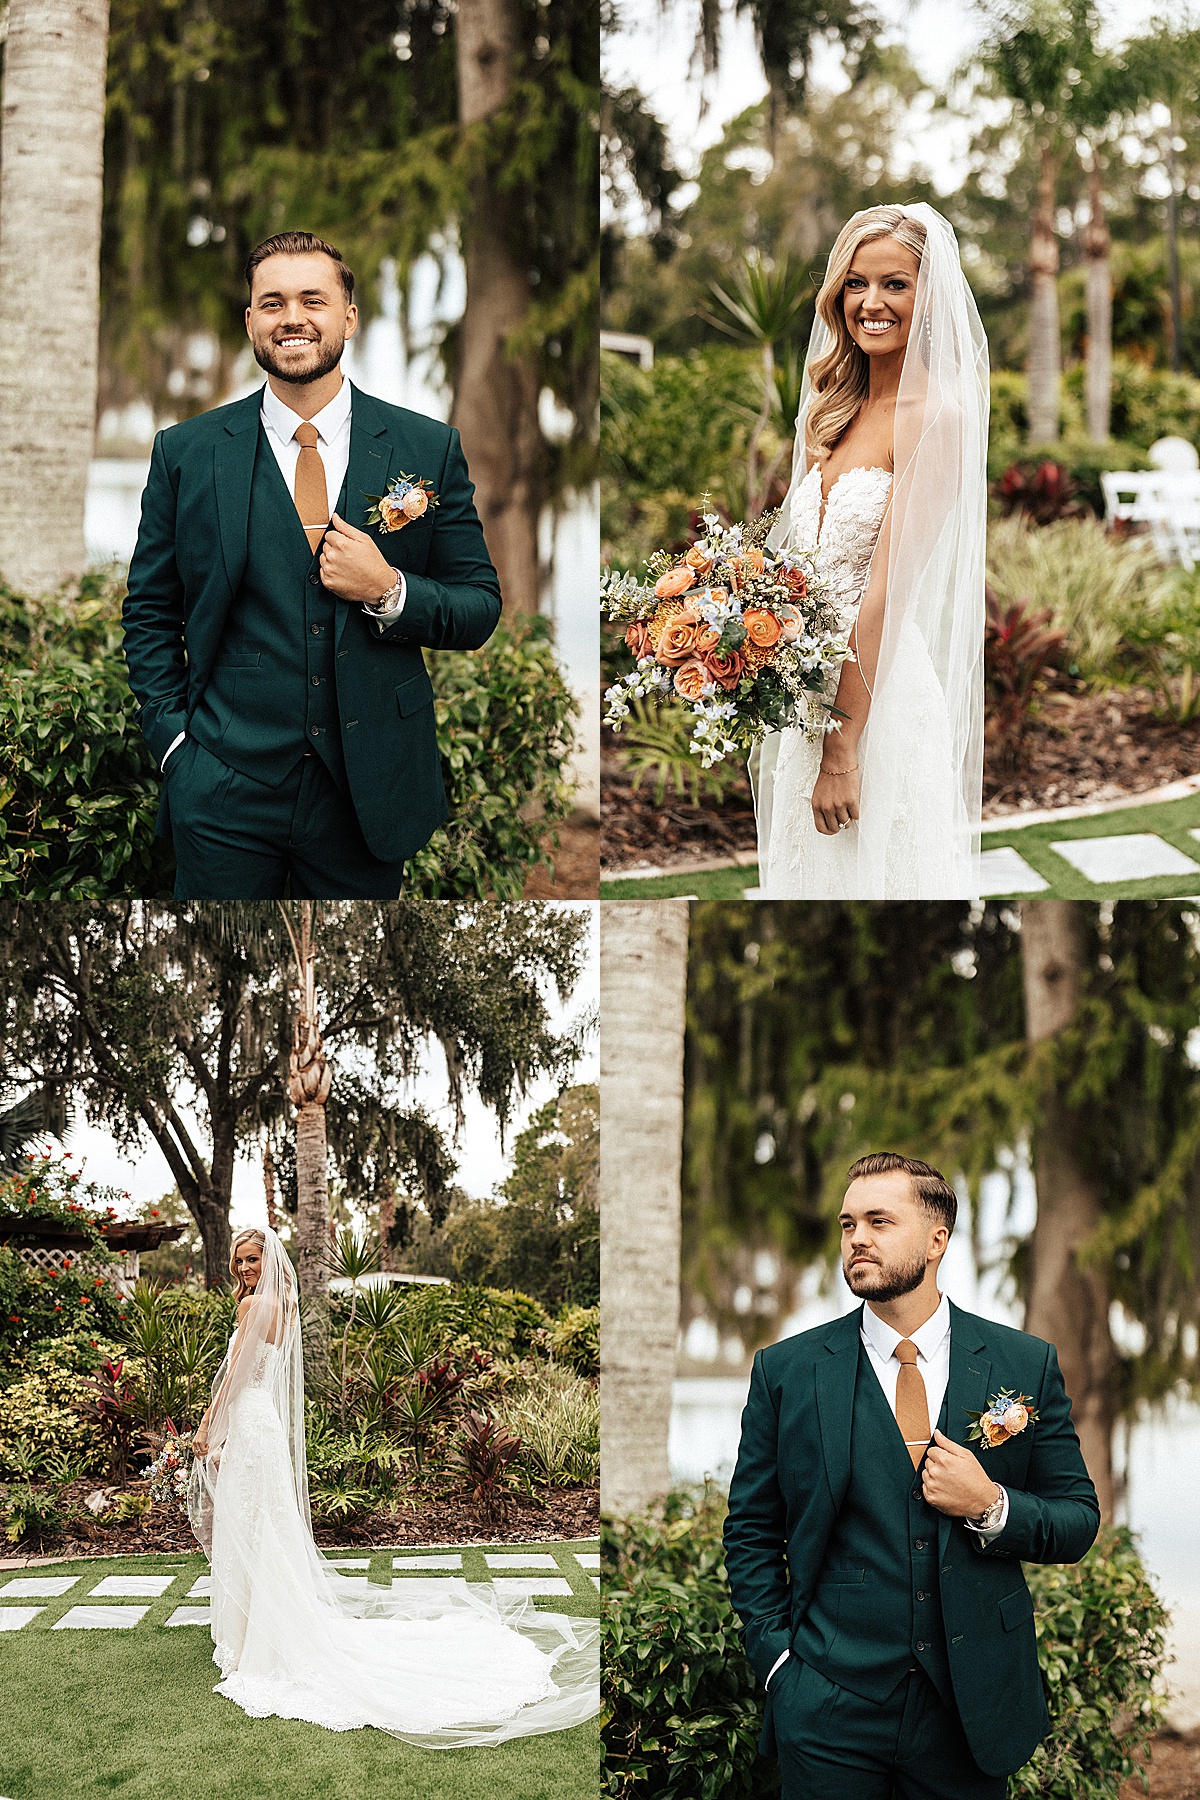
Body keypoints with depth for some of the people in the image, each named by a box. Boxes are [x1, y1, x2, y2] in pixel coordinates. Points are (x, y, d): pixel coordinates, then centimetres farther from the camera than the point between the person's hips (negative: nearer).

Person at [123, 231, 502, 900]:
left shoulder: (429, 450, 2)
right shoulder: (186, 454, 2)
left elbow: (480, 610, 4)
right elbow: (150, 614, 7)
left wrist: (390, 592, -14)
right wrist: (175, 742, -4)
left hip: (369, 794, 1)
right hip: (225, 795, -1)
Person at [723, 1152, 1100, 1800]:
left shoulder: (1027, 1366, 2)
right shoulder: (787, 1371, 1)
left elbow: (1078, 1521, 6)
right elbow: (750, 1532, 6)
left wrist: (991, 1506, -12)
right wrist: (779, 1661, -4)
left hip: (974, 1714, 1)